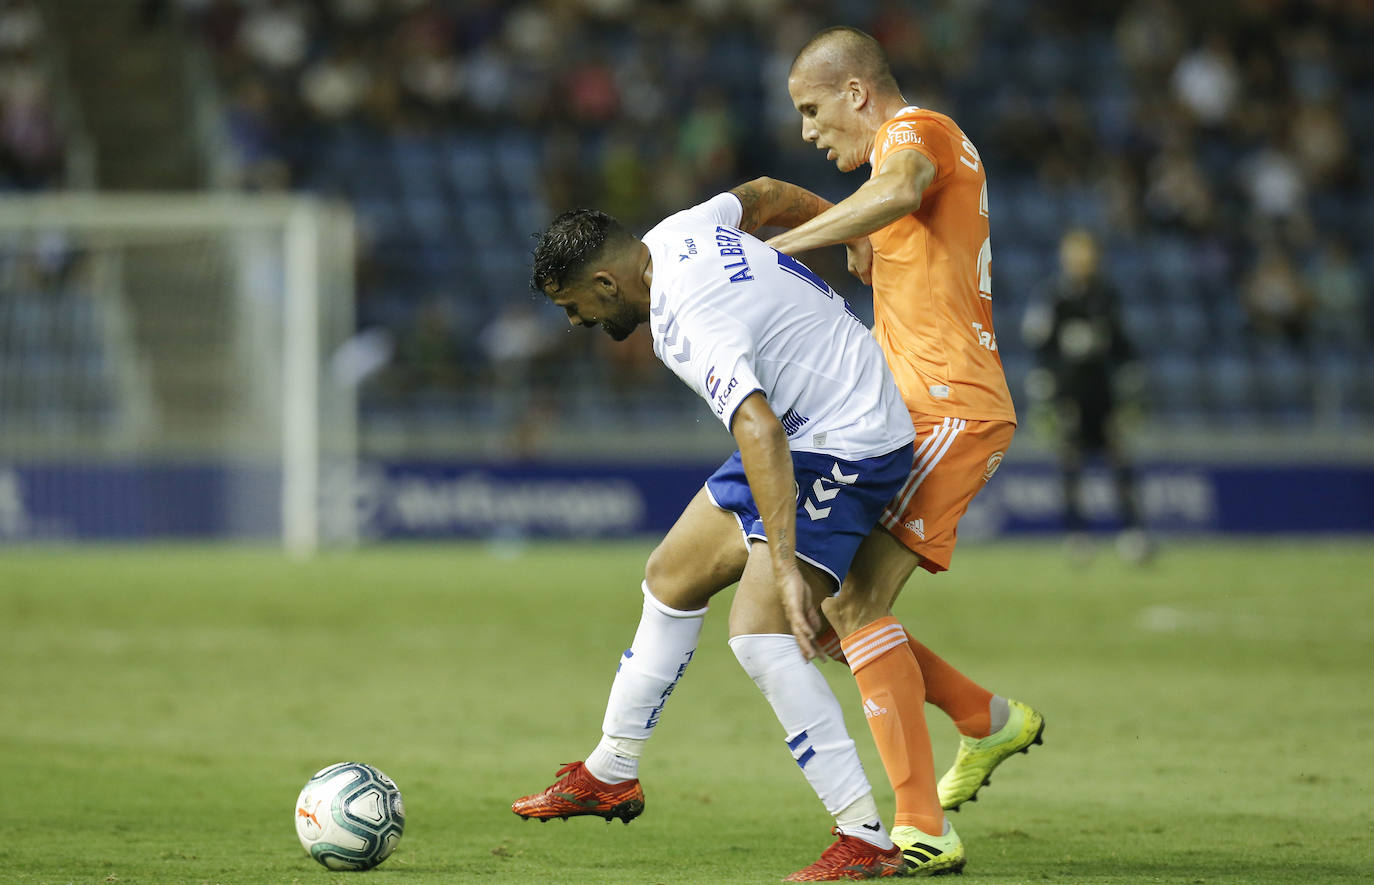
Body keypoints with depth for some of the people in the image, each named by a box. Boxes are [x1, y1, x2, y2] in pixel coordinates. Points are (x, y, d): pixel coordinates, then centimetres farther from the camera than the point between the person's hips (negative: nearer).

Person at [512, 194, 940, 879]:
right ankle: (611, 774, 32)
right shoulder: (679, 231, -1)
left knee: (757, 632, -23)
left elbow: (759, 433, -43)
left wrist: (784, 565, -47)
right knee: (672, 577, 18)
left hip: (850, 449, -11)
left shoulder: (695, 330, -30)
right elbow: (752, 196, 19)